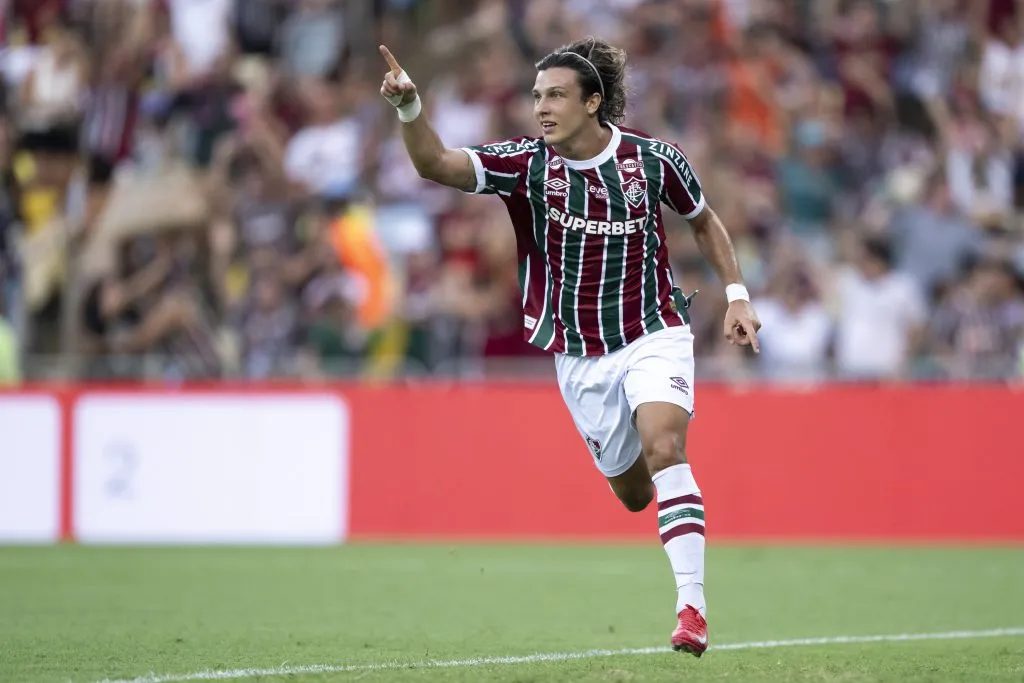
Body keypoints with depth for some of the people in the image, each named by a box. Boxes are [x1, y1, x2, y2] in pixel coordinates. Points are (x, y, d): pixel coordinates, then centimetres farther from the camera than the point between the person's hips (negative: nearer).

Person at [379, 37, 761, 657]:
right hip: (579, 357, 2)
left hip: (654, 334, -2)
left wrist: (737, 293, 5)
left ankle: (692, 607, -29)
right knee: (633, 492, 9)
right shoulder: (526, 164, -8)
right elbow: (436, 164, -22)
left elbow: (704, 220, 12)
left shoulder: (653, 158, -7)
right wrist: (409, 108, -40)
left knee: (663, 446, -26)